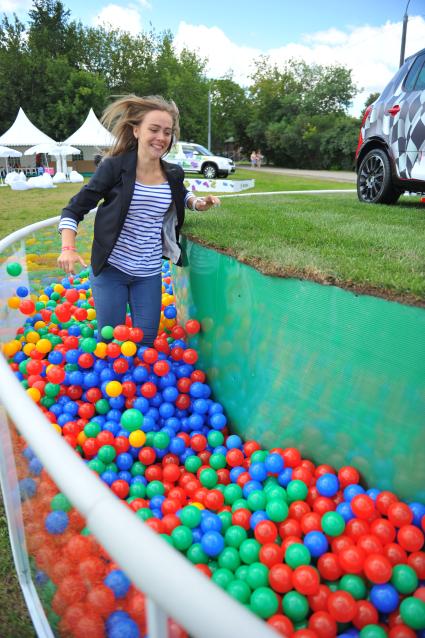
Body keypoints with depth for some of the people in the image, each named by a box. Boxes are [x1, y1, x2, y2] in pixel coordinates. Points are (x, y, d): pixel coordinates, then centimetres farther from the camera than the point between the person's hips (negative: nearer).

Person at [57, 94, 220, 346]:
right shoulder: (114, 167, -12)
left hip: (150, 273, 3)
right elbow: (74, 210, -7)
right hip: (110, 269, -3)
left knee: (146, 343, 11)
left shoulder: (174, 174, 0)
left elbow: (181, 195, 25)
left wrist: (198, 202, 3)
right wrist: (68, 249, -23)